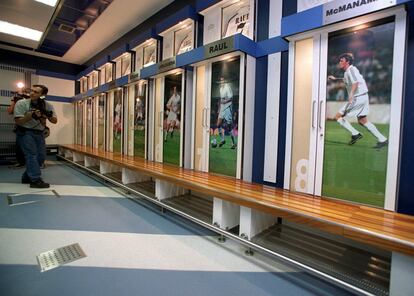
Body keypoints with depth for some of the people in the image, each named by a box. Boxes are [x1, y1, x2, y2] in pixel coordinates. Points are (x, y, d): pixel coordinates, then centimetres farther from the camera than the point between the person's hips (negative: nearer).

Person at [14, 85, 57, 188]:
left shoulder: (47, 106, 1)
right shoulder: (21, 103, -9)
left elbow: (54, 121, -3)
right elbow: (18, 121, -12)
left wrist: (47, 114, -23)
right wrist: (32, 115, -25)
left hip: (39, 133, 5)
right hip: (25, 133, -5)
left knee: (41, 156, 3)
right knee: (32, 155, -14)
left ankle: (27, 177, 18)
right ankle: (36, 180, -15)